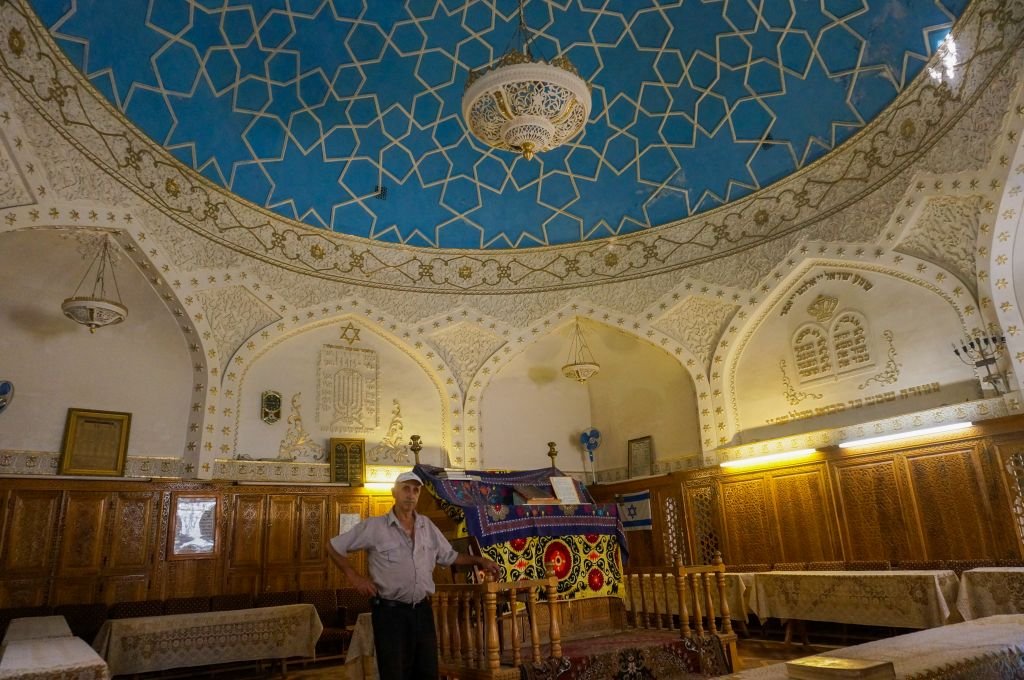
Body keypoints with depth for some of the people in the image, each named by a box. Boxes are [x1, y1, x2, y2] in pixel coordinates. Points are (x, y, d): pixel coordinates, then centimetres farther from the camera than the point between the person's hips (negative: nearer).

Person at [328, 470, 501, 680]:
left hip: (422, 610, 5)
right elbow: (335, 547, -1)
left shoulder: (427, 526, 6)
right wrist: (353, 576, -9)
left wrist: (479, 560, 7)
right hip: (390, 611, -5)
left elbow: (449, 556, 17)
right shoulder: (374, 526, -8)